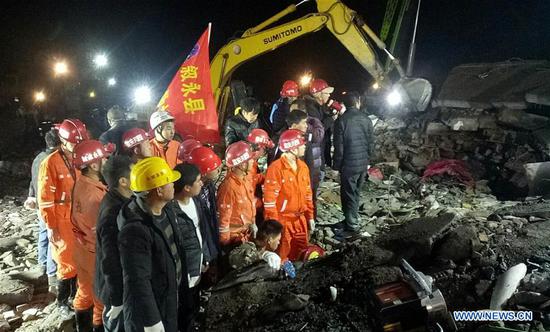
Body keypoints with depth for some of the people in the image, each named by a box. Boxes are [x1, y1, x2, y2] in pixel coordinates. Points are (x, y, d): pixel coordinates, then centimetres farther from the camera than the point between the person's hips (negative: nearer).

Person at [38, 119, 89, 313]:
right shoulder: (51, 163, -11)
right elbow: (45, 199, -10)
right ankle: (63, 301, 23)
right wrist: (51, 226, -10)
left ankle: (77, 295, 29)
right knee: (67, 261, 4)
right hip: (63, 221, -4)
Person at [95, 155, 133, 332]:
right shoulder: (113, 215, -33)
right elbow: (111, 262, -27)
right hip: (118, 291, -8)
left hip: (120, 284, 8)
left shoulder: (116, 200, -4)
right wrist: (117, 300, -19)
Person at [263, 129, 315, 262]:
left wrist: (310, 216, 13)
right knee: (281, 258, 8)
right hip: (282, 220, -7)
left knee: (301, 254, 19)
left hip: (300, 219, 7)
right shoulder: (276, 168, -18)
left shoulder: (303, 166, 6)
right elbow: (269, 199, -18)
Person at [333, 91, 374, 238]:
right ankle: (351, 220, 31)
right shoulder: (366, 119, 2)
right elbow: (370, 142, 9)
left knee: (349, 195, 3)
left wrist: (337, 165, -3)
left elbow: (339, 146, -12)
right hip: (363, 163, 6)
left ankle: (352, 227, 7)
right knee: (355, 193, 19)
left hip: (349, 165, -6)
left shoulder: (341, 120, -13)